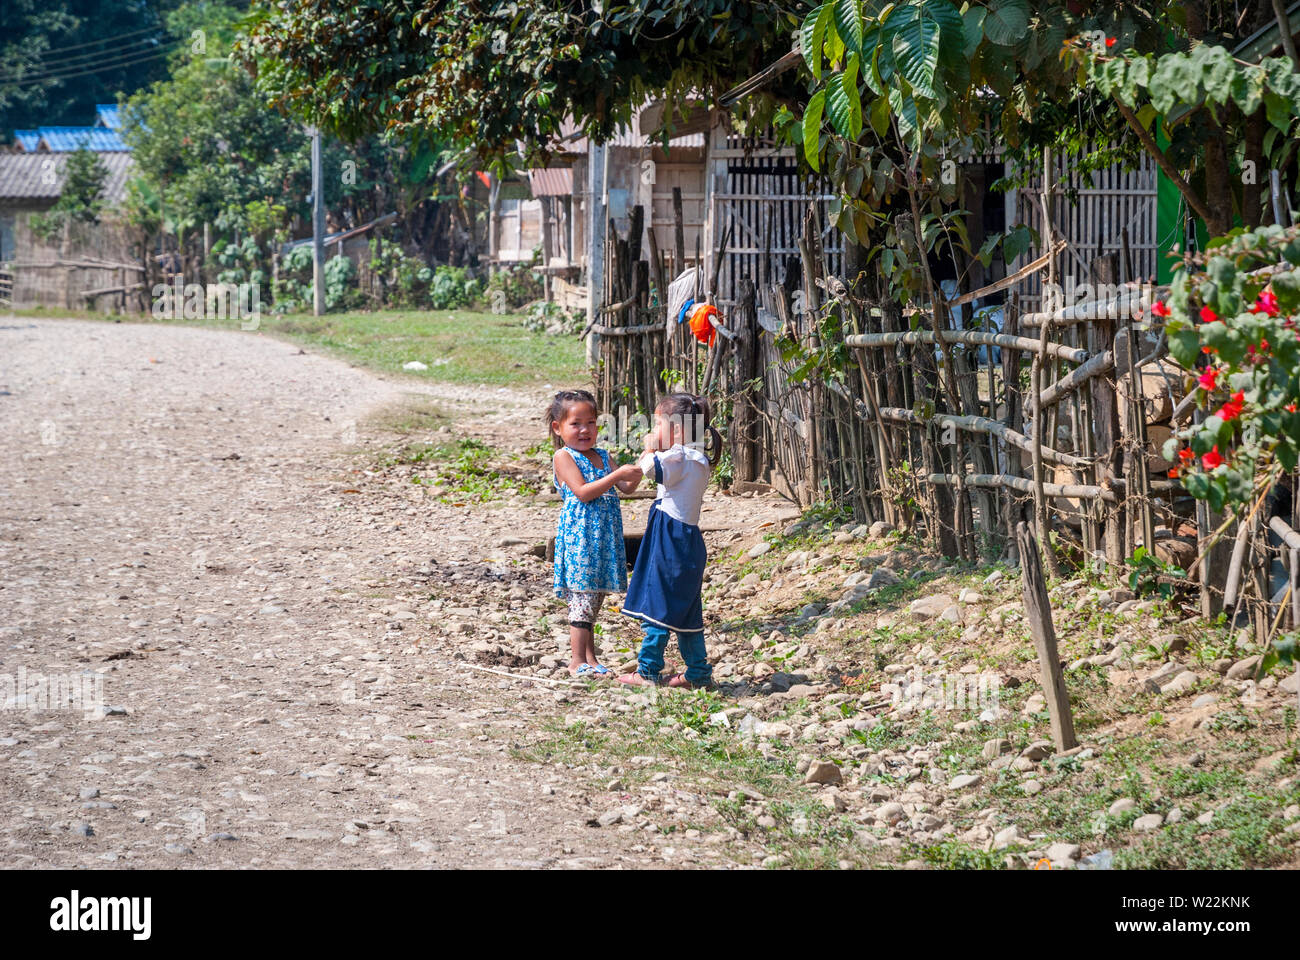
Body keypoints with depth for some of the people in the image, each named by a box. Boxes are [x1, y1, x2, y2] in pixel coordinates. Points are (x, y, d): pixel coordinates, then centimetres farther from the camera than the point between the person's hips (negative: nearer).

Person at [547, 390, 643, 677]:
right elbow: (582, 491, -16)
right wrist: (617, 474, -21)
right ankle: (577, 661, -7)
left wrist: (635, 475, -10)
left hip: (604, 537, 7)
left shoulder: (602, 456, 16)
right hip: (579, 535, -7)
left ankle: (589, 658, 16)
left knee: (593, 599, 11)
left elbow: (625, 488, 11)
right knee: (582, 598, -9)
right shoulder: (564, 457, -5)